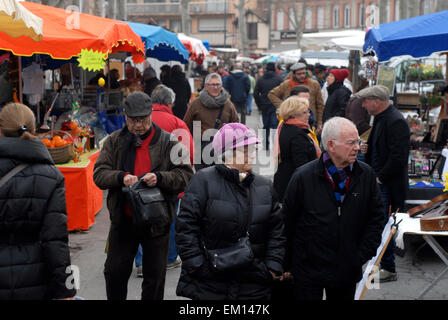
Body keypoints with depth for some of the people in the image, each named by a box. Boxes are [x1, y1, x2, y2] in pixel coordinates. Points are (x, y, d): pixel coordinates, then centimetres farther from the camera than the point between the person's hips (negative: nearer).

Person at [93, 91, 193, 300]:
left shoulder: (167, 142, -4)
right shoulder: (115, 141, 2)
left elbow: (185, 176, -7)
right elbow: (99, 174, -4)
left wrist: (159, 178, -24)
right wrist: (121, 177, -23)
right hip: (123, 220, 2)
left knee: (155, 275, 10)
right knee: (115, 271, 11)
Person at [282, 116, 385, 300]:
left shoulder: (366, 175, -2)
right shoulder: (303, 177, -11)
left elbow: (376, 218, 6)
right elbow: (288, 222, -4)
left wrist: (363, 254, -2)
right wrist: (287, 266, 0)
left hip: (348, 271, 3)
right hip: (308, 269, -3)